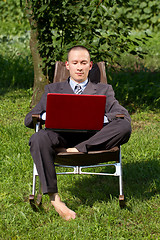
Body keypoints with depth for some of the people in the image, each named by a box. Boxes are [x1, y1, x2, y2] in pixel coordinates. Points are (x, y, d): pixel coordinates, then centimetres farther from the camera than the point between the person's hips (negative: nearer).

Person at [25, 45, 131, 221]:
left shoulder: (104, 90, 24)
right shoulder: (53, 90, 25)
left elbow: (124, 116, 7)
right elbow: (29, 119, 15)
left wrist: (103, 118, -15)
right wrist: (47, 115, -9)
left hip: (93, 139, 0)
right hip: (62, 136, 0)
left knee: (124, 126, -28)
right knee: (38, 139, -35)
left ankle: (79, 149, -31)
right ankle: (54, 198, -35)